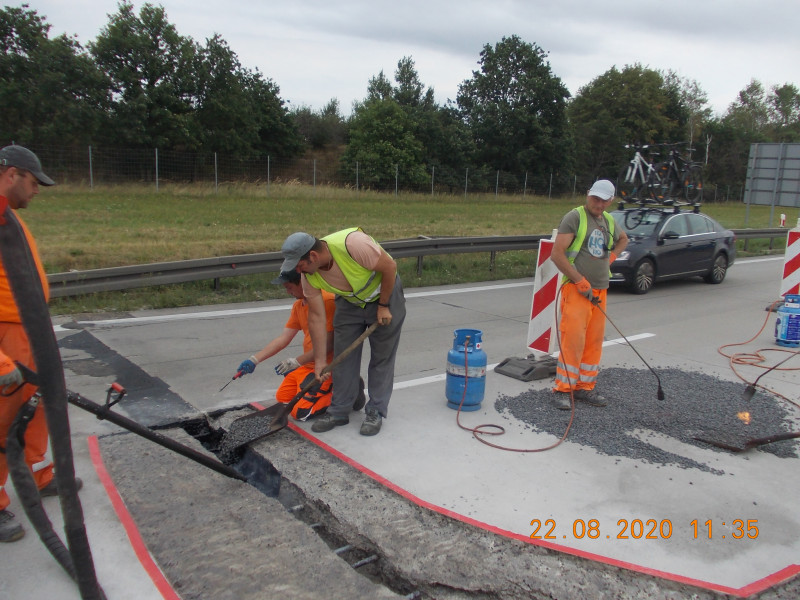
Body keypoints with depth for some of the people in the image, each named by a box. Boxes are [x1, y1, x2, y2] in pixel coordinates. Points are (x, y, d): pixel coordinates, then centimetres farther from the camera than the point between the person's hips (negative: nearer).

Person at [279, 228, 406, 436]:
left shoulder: (352, 244, -38)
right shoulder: (309, 275, -19)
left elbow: (390, 267, -25)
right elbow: (316, 317, -11)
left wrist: (383, 306, -17)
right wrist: (319, 360, -9)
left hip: (383, 293, -4)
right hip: (349, 300, 5)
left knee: (382, 357, 1)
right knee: (343, 356, 4)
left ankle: (375, 413, 12)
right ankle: (339, 411, 16)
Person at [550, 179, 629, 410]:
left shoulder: (609, 221, 15)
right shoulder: (574, 217, -7)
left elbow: (623, 238, 38)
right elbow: (557, 254, -14)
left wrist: (612, 255, 18)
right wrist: (580, 281, -15)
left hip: (600, 291, 7)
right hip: (577, 290, -7)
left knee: (594, 343, 8)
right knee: (573, 341, -10)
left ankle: (584, 387, 19)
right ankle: (563, 389, 0)